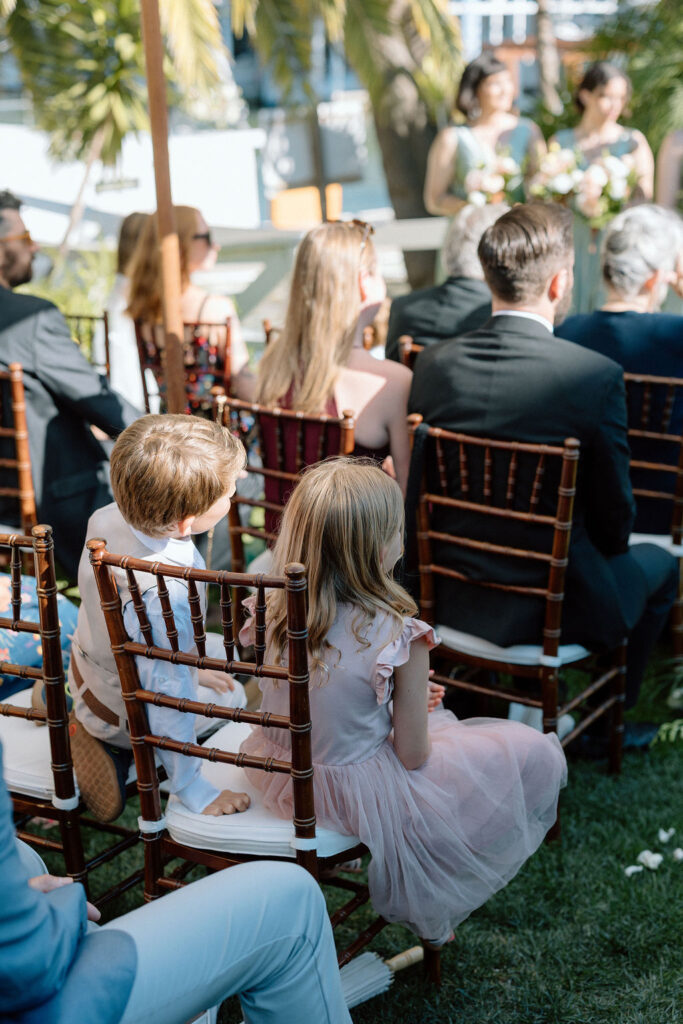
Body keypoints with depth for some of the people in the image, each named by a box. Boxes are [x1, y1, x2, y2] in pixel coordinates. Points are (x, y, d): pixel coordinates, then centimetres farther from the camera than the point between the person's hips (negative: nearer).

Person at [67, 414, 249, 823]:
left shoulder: (108, 517, -22)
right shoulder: (164, 596, -46)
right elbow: (166, 697, -37)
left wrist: (188, 665, 8)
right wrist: (194, 791, -24)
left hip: (92, 660, 6)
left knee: (223, 650, 31)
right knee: (235, 695, 22)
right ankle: (113, 747, 11)